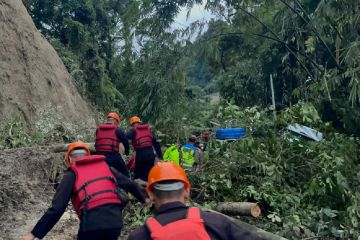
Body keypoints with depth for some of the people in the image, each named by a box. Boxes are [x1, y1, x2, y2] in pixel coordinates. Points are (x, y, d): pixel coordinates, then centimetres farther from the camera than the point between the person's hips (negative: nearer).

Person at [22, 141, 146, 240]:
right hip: (115, 219, 4)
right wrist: (145, 199, 40)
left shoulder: (72, 175, 7)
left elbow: (57, 208, -1)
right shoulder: (105, 166, 19)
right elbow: (129, 184, 25)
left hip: (92, 221, -4)